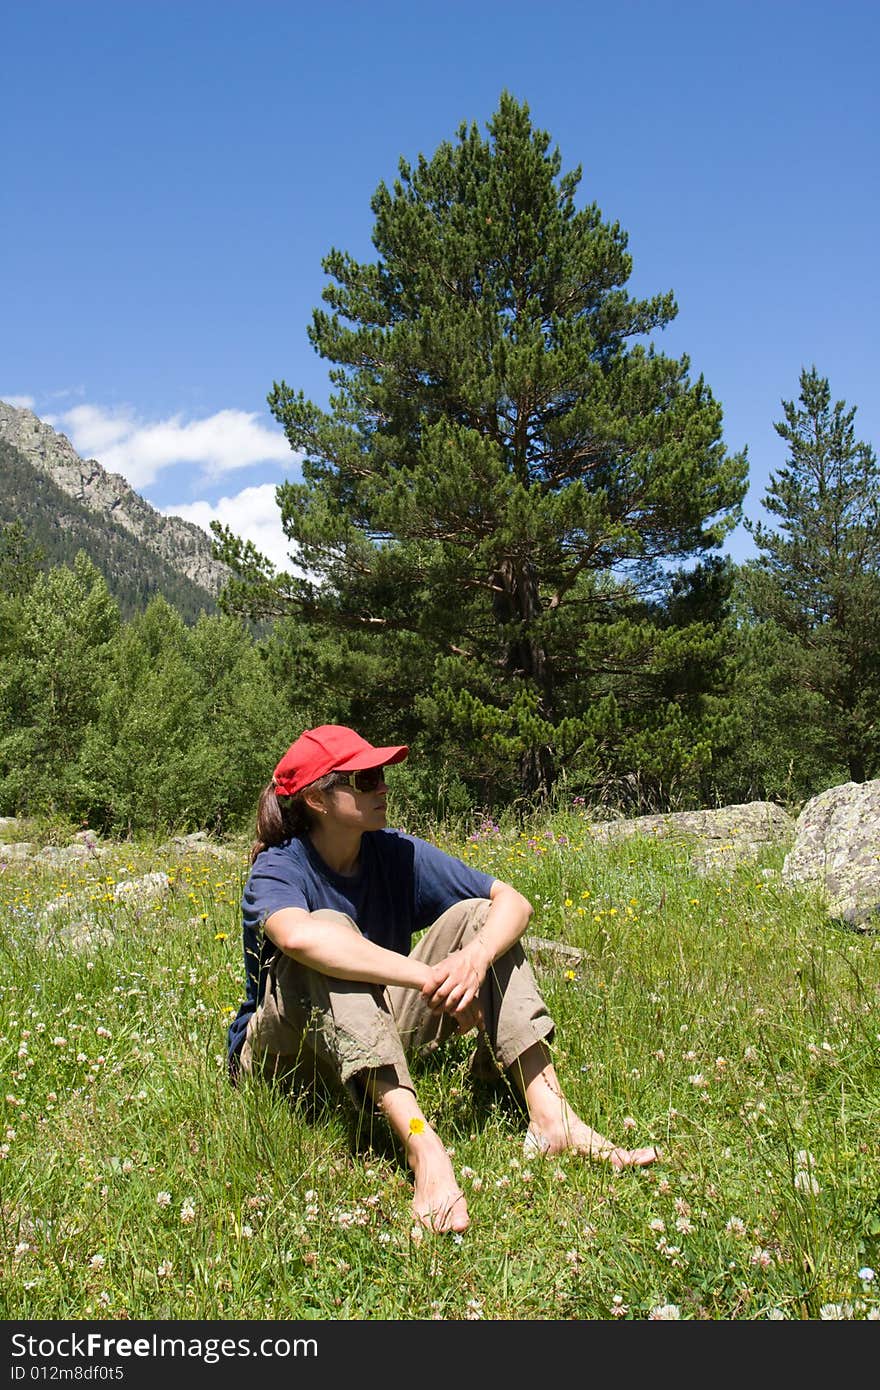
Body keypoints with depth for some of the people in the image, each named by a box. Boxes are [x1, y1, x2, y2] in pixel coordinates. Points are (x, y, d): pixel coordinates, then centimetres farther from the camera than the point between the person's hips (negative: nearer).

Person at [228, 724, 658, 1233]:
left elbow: (514, 901, -10)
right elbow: (298, 936, -45)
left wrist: (475, 958, -32)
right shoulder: (279, 868, -19)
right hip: (283, 1055, -5)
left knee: (477, 916, -10)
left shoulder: (396, 852, -4)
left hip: (378, 1034, 5)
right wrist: (430, 976, -45)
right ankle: (422, 1146, -46)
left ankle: (550, 1115, -24)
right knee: (330, 926, -34)